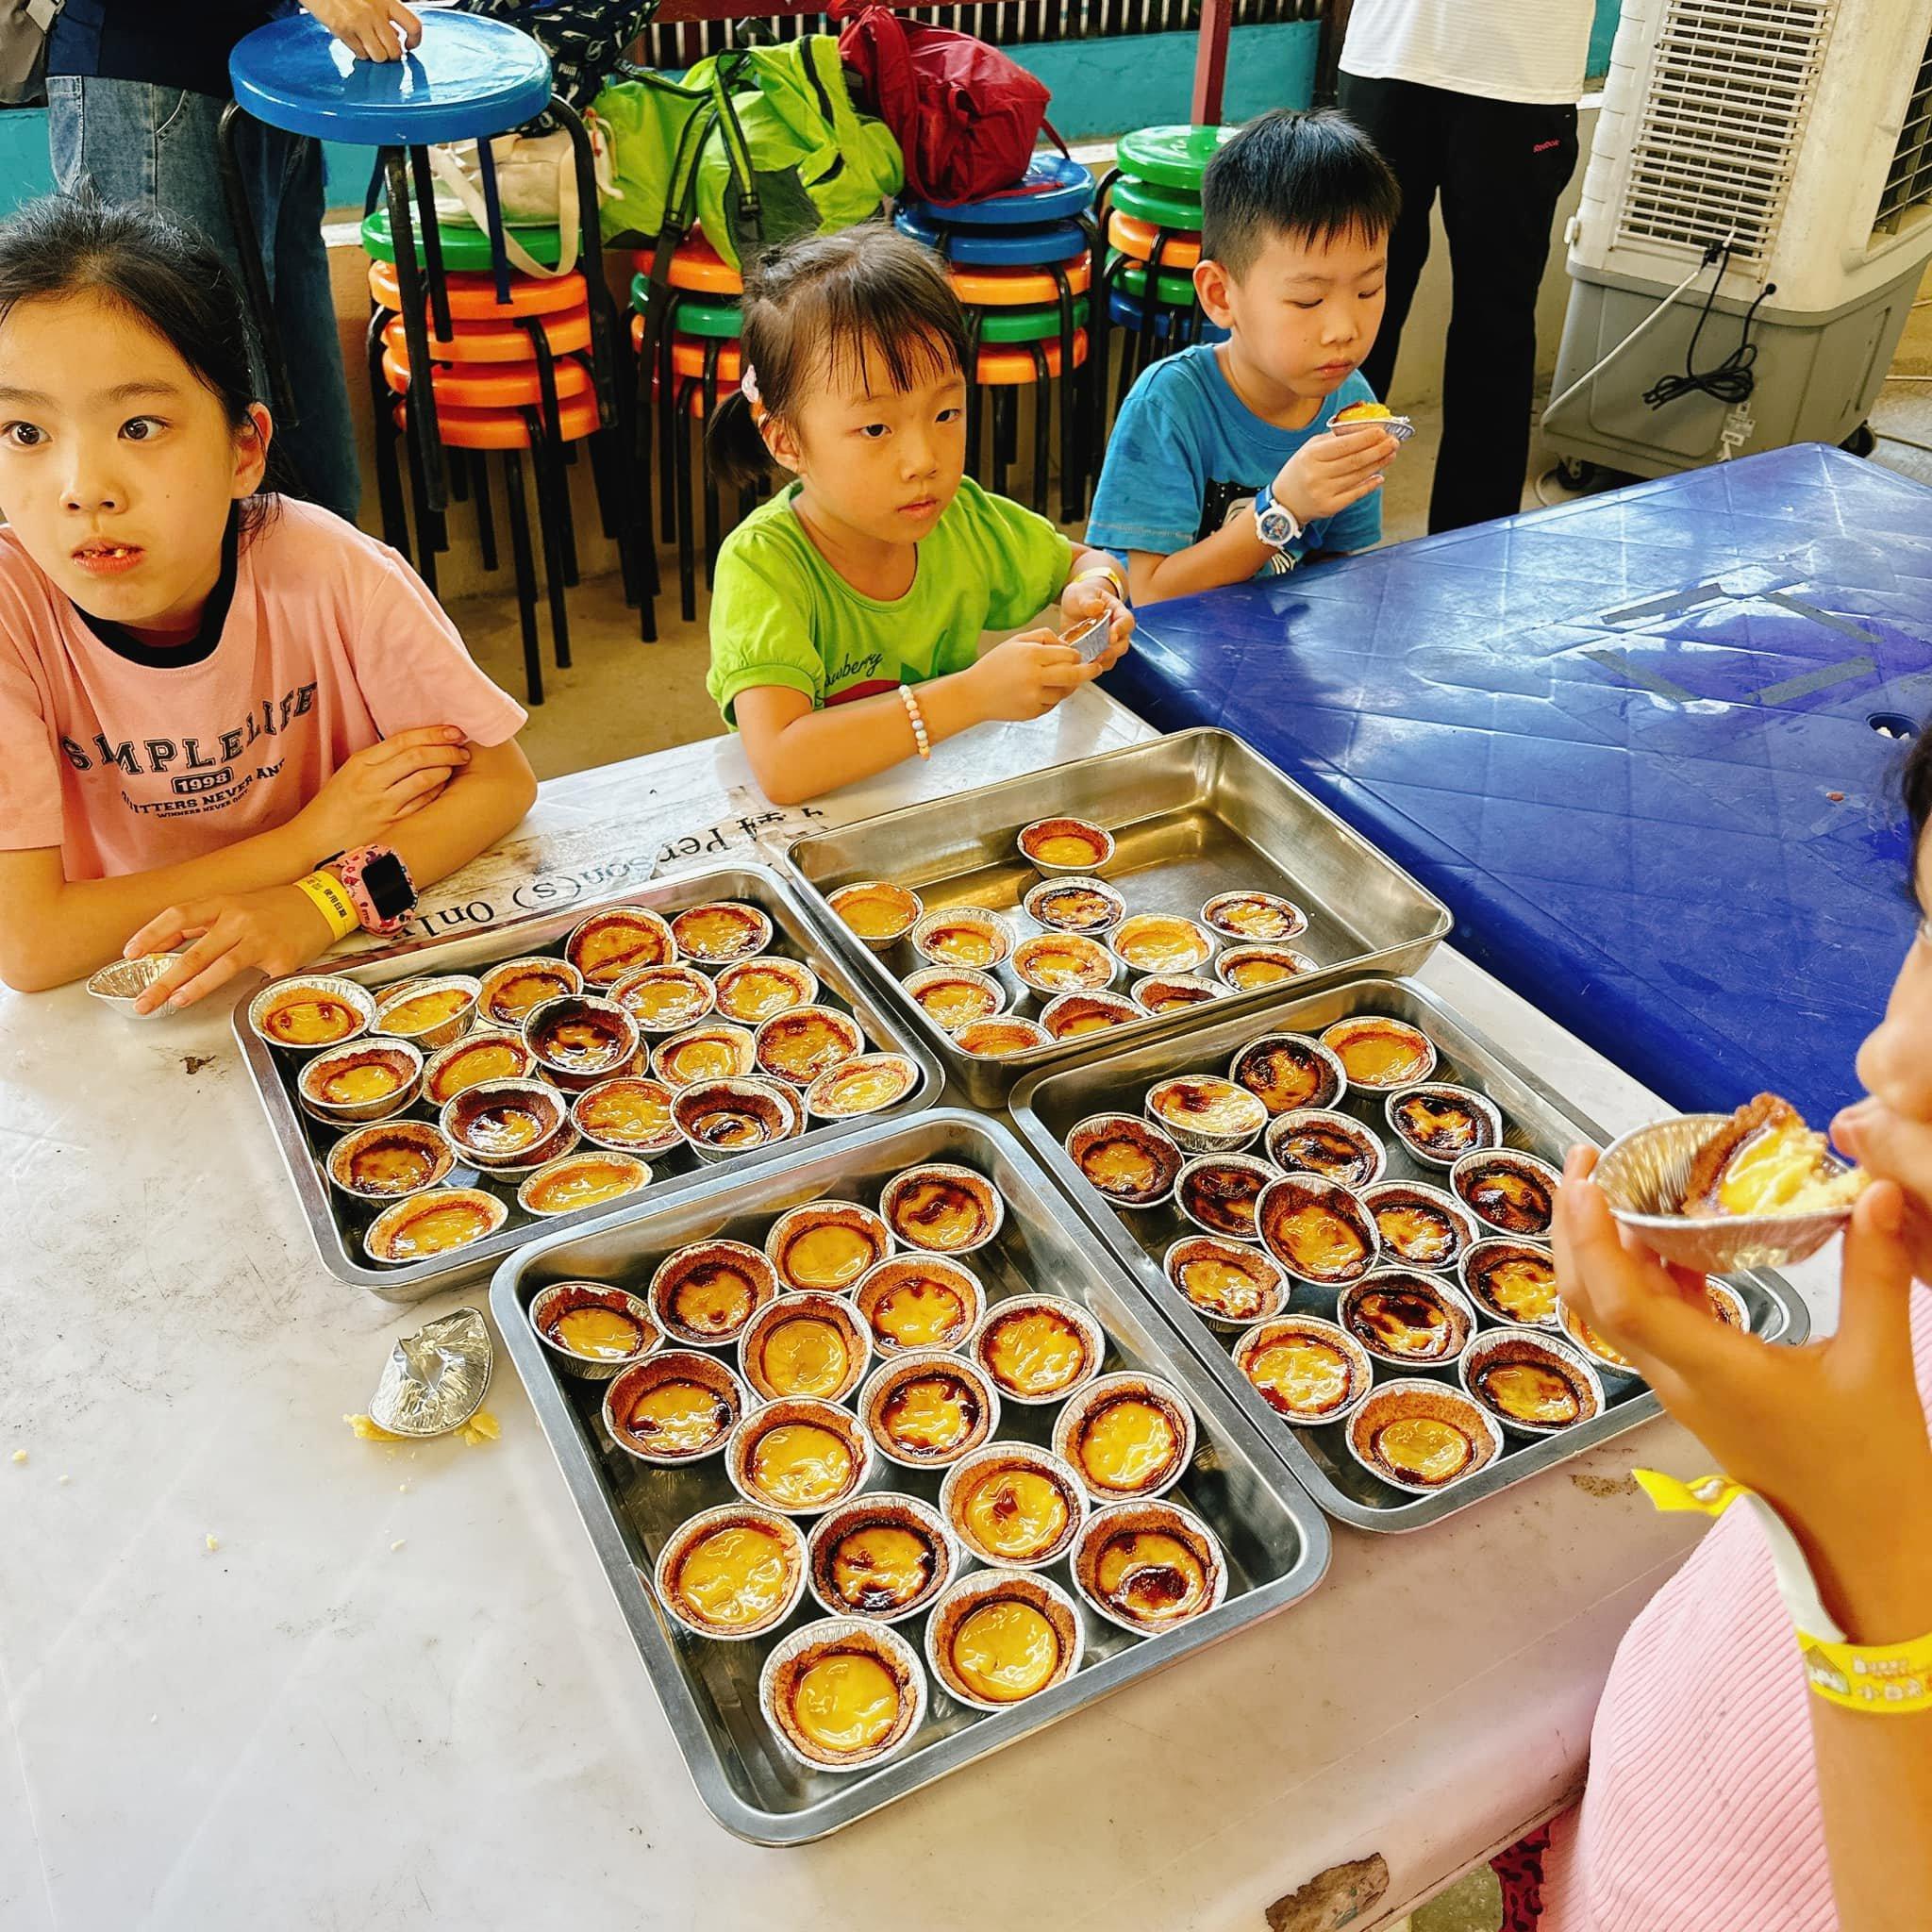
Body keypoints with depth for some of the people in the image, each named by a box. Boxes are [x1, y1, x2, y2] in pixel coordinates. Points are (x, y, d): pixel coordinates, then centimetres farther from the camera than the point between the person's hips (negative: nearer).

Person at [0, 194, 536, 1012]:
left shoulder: (322, 567, -18)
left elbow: (501, 777, -10)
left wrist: (324, 900, -26)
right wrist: (313, 837, -21)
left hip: (339, 957, 0)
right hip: (128, 1005, 0)